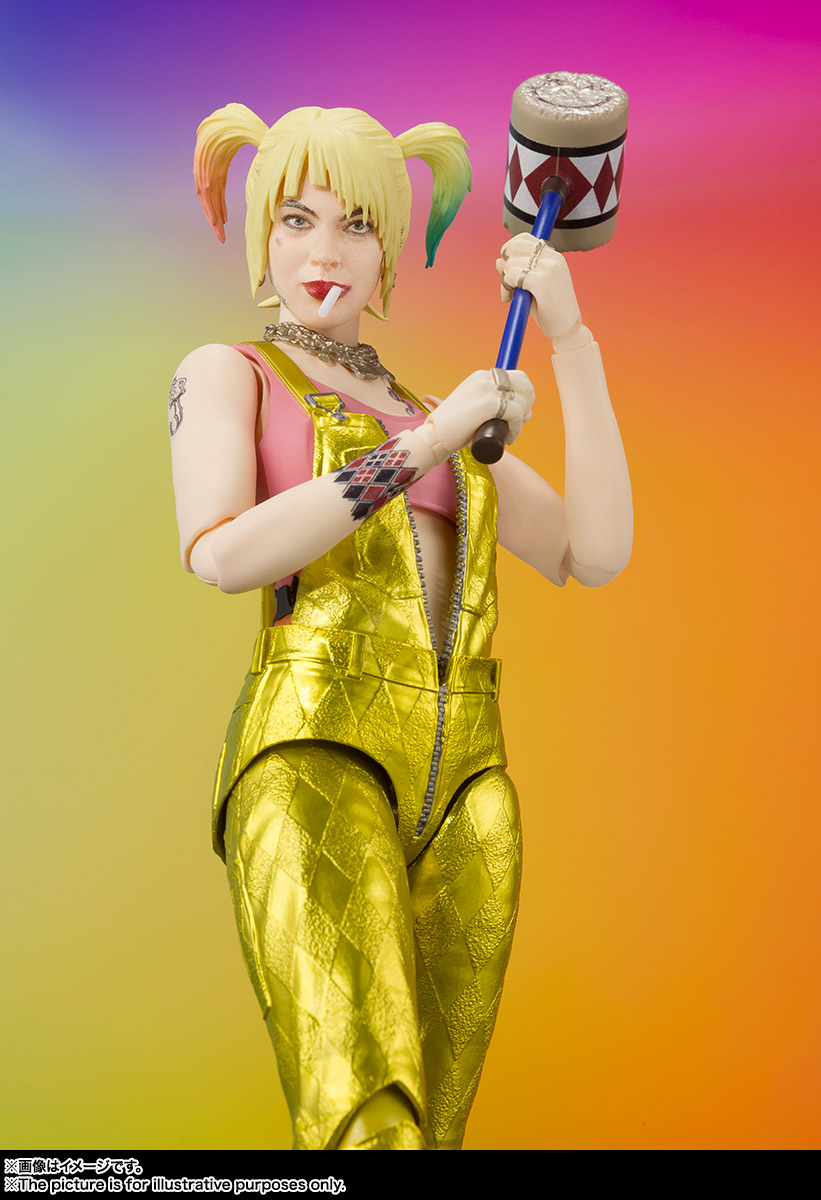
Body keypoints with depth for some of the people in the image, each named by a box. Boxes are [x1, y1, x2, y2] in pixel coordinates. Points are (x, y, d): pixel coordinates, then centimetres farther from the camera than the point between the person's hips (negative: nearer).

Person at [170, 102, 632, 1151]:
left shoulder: (441, 417, 24)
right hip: (316, 753, -5)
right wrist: (424, 443, -7)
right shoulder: (224, 374, 12)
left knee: (437, 1123, 1)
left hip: (464, 780, 5)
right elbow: (223, 555, -8)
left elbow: (596, 553, 11)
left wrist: (571, 339, 8)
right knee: (369, 1121, -23)